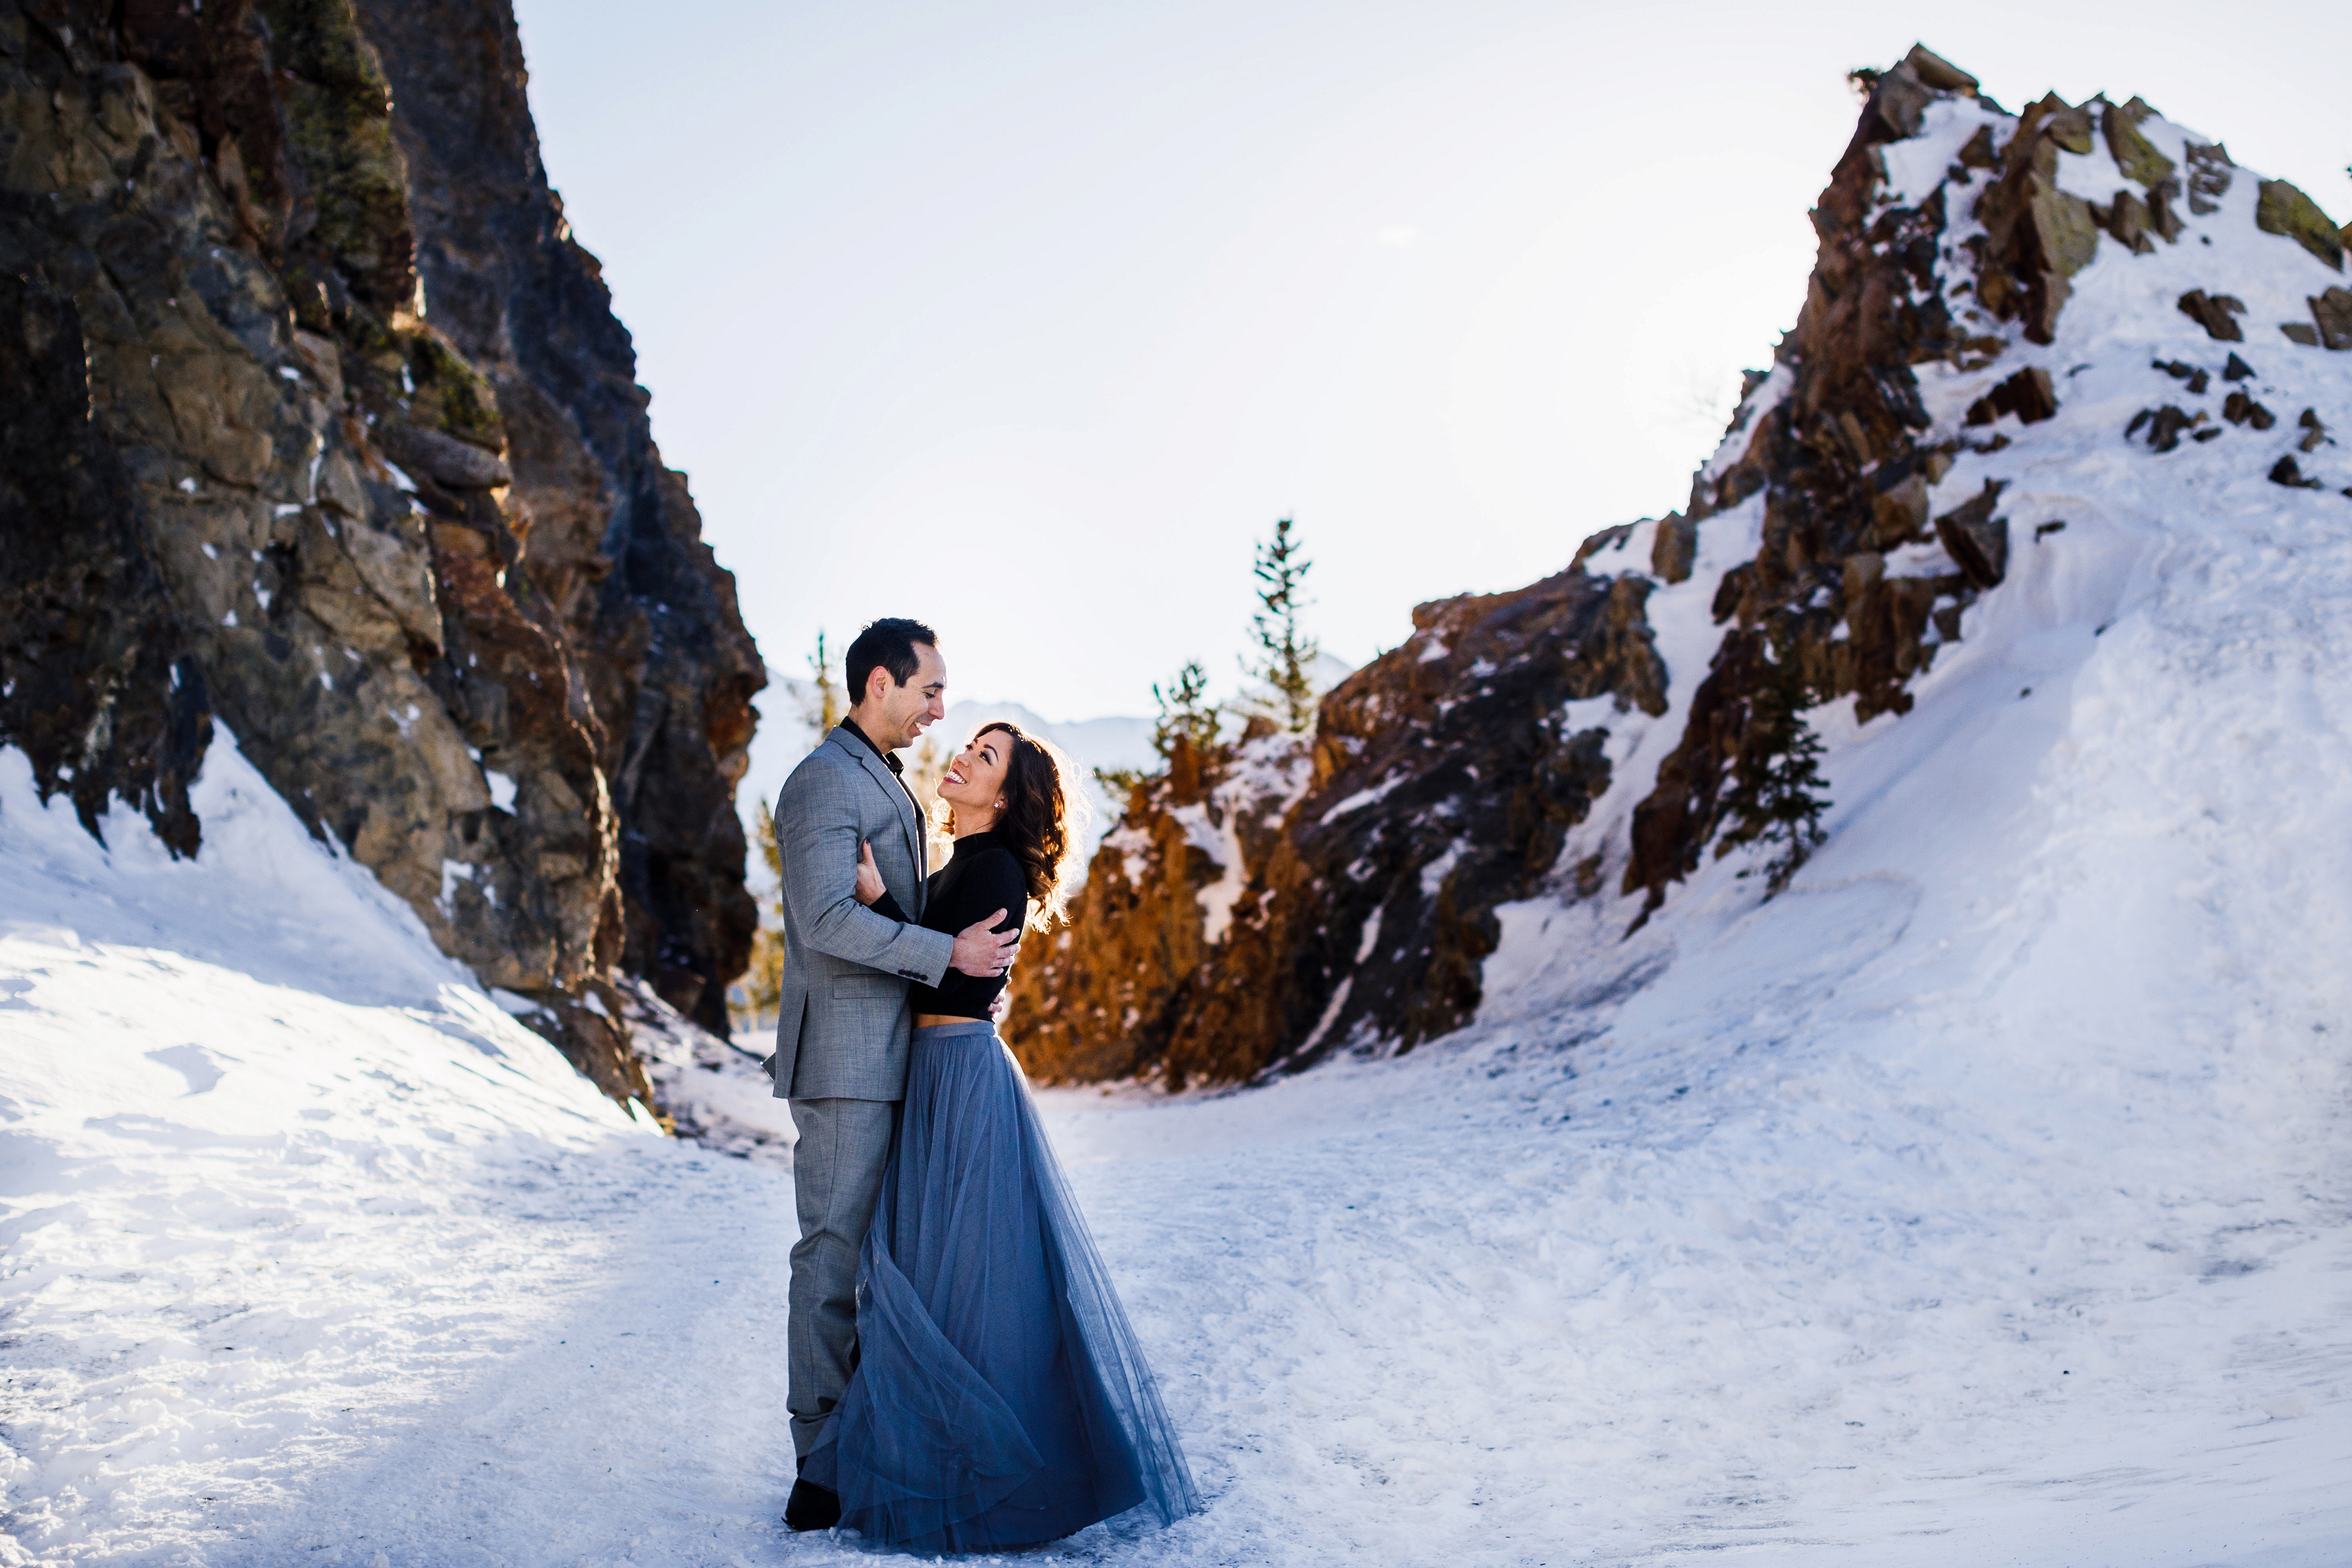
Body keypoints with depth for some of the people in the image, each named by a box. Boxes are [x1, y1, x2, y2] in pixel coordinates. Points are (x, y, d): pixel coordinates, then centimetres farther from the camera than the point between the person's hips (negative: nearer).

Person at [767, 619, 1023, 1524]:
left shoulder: (883, 782, 20)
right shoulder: (825, 781, -12)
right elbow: (828, 919, -22)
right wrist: (950, 953, -19)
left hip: (889, 1058, 10)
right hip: (843, 1059, -10)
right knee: (834, 1250, -5)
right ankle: (823, 1464, 2)